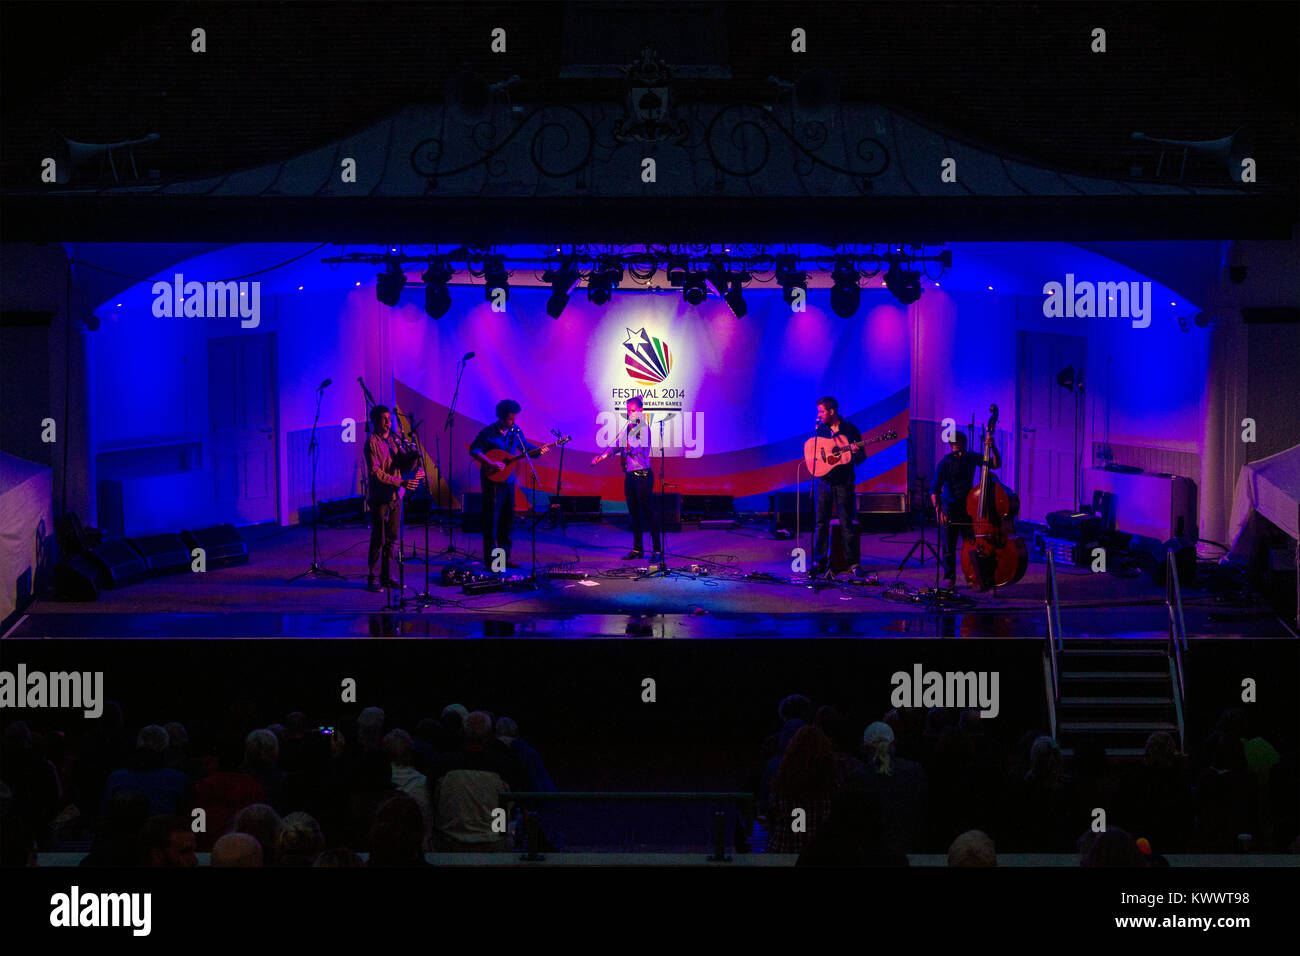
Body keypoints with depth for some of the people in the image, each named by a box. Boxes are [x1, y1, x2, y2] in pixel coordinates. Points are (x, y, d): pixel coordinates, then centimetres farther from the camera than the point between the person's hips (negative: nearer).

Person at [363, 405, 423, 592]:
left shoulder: (393, 439, 11)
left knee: (391, 538, 8)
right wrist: (401, 483, -23)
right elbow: (375, 472, -16)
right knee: (378, 539, -4)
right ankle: (372, 578, 3)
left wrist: (412, 457, -14)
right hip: (379, 497, -6)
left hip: (395, 496, 6)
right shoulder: (372, 442, -9)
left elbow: (404, 463, 10)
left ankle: (387, 577, 15)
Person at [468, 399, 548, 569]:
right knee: (492, 519, -5)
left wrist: (538, 450, -6)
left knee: (508, 519, 9)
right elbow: (474, 451, -14)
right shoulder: (488, 433, -12)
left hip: (508, 479, 6)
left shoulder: (515, 431, 5)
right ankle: (490, 560, -2)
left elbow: (525, 447, 14)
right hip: (492, 479, -6)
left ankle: (504, 556, 17)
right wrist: (491, 464, -24)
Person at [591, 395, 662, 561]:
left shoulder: (644, 429, -9)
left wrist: (632, 449, -40)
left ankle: (657, 550, -5)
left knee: (649, 512, -7)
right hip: (629, 476, 8)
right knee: (634, 513, 11)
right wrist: (603, 455, 0)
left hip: (643, 475, -8)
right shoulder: (628, 429, 13)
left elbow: (643, 451, -20)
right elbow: (618, 445, 15)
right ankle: (637, 549, 19)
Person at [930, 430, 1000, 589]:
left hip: (968, 507, 3)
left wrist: (993, 448, -19)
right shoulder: (945, 462, -13)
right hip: (950, 509, -3)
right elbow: (934, 490, -17)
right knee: (949, 546, 1)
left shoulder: (972, 458, -1)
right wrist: (938, 509, -31)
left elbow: (996, 464, -2)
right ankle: (949, 578, 16)